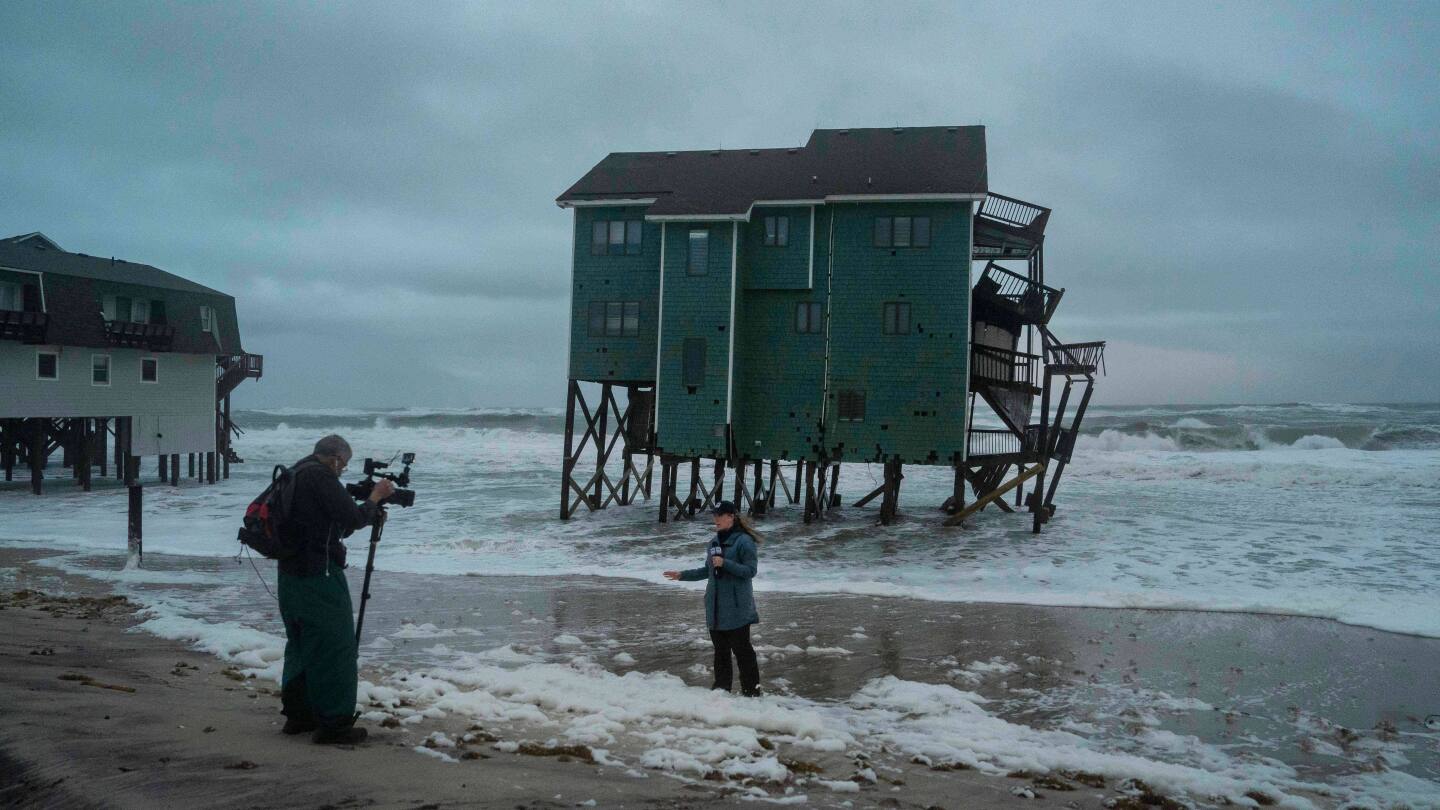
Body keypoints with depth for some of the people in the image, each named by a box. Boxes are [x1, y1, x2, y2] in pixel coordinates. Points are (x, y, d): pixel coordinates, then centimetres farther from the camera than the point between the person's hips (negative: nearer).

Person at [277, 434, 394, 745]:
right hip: (319, 576, -10)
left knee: (301, 645, 19)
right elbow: (352, 519, -16)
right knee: (334, 648, -3)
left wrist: (372, 515, 12)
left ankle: (297, 714, 27)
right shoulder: (321, 477, -15)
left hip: (290, 575, 10)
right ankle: (333, 722, 0)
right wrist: (375, 498, -1)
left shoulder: (296, 473, 15)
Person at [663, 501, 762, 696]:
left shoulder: (743, 541, -12)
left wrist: (725, 563, -23)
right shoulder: (715, 542, 13)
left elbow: (751, 570, -15)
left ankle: (752, 689, 5)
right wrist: (683, 575, 18)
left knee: (741, 649, -2)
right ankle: (721, 686, 23)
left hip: (736, 608, -7)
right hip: (715, 607, 7)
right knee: (720, 649, 13)